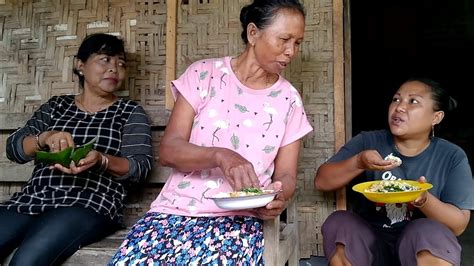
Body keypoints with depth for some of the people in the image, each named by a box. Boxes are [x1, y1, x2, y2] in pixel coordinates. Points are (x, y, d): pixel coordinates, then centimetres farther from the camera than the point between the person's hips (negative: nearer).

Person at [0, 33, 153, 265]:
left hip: (90, 204, -3)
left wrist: (100, 160, -22)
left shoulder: (131, 112, 9)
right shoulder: (55, 106, 18)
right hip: (31, 200, 4)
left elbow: (140, 165, -2)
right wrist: (44, 138, -13)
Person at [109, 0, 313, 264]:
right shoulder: (204, 74, 1)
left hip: (239, 219, 0)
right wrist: (220, 155, -25)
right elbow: (168, 150, -6)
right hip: (177, 208, 1)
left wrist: (279, 195, -17)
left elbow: (286, 175, 7)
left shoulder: (289, 99, 6)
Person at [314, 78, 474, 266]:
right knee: (338, 223, -27)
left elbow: (458, 225, -6)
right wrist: (358, 163, -23)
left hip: (421, 245, 0)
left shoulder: (452, 157, -3)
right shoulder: (367, 142, -1)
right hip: (367, 241, 1)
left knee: (433, 233, -32)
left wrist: (423, 200, -26)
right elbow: (321, 182, -5)